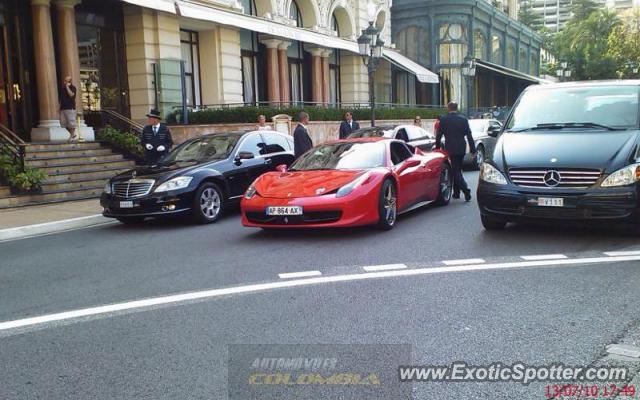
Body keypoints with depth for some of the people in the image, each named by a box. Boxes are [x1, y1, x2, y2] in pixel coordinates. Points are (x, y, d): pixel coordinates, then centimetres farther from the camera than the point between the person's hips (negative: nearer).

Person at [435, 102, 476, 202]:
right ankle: (456, 192, 22)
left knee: (455, 171, -3)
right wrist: (473, 150, 5)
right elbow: (469, 136, 2)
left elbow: (438, 136, -1)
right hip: (461, 148, 4)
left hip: (450, 149, -4)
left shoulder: (443, 120, -4)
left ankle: (466, 189, -22)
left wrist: (437, 148, 10)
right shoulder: (463, 119, 3)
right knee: (457, 170, 17)